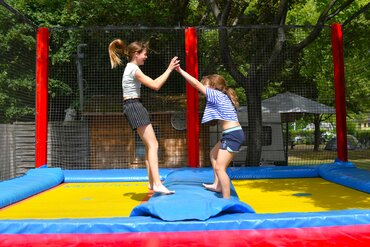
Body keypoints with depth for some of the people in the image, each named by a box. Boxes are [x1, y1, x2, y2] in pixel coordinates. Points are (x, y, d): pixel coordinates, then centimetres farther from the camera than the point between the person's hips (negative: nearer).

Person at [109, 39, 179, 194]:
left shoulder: (131, 68, 21)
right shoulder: (134, 69, -12)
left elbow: (152, 83, 20)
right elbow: (155, 86, -17)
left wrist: (169, 70, 16)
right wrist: (169, 69, -11)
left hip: (133, 107, 11)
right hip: (134, 106, -11)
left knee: (150, 145, 11)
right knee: (152, 145, -15)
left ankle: (152, 182, 13)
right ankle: (157, 183, -19)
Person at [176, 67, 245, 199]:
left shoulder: (217, 95, -9)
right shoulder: (222, 96, 15)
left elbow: (197, 84, -9)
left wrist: (180, 71, -3)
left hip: (233, 135, -10)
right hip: (233, 134, 10)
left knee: (219, 168, -9)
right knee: (213, 154, 27)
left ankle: (227, 200, -3)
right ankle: (217, 185, 33)